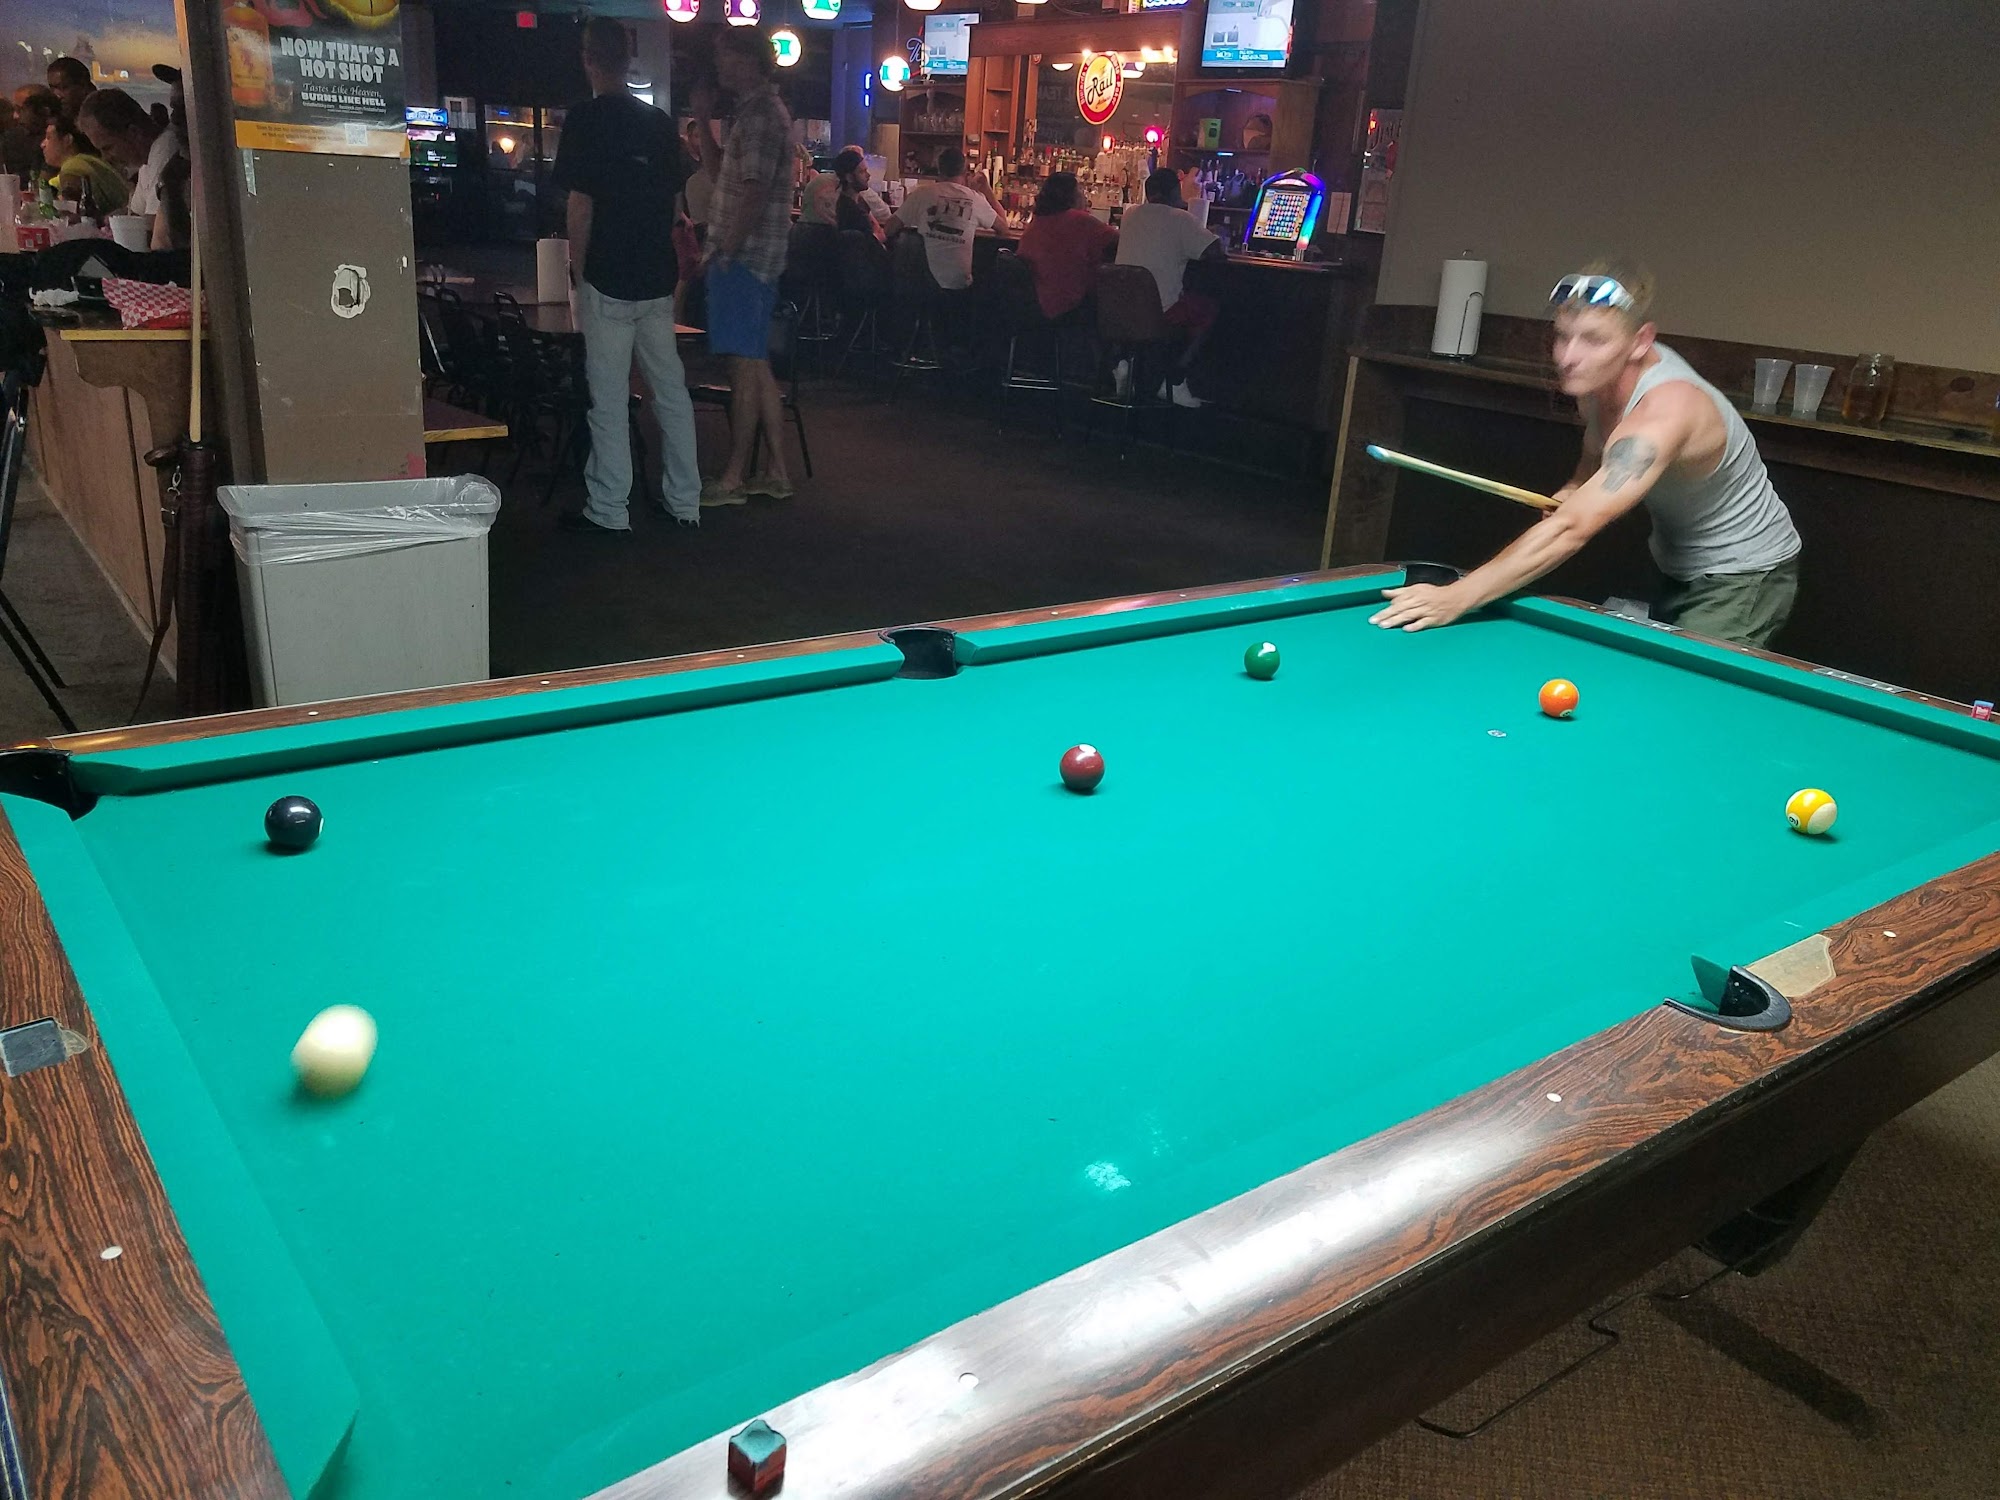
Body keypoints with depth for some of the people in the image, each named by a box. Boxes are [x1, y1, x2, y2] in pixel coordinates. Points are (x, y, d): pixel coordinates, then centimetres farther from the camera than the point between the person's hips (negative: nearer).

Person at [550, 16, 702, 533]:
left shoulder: (586, 118, -8)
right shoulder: (659, 121, 9)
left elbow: (581, 203, -12)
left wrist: (577, 268, -2)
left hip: (607, 279, -6)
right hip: (658, 277, 6)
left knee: (609, 397, -1)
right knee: (670, 389, 10)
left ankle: (609, 509, 3)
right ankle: (684, 501, 15)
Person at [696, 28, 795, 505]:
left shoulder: (761, 113, -12)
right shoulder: (758, 109, 20)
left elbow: (754, 194, -20)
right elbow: (726, 175, 28)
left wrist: (724, 254, -18)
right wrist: (703, 121, 21)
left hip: (743, 256, -10)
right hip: (749, 258, 10)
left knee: (745, 367, -6)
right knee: (756, 367, 12)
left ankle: (734, 478, -2)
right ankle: (776, 472, 16)